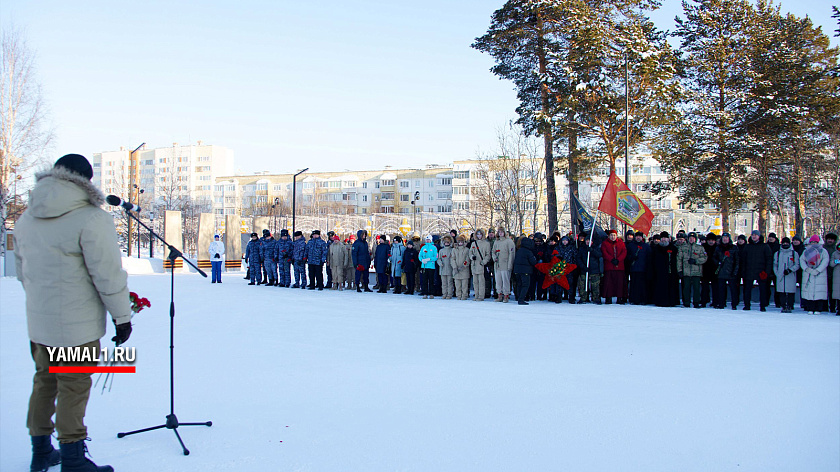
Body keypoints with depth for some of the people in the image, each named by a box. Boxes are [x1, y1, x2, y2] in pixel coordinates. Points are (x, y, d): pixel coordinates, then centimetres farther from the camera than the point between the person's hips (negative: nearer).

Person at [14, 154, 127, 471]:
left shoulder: (25, 219, 6)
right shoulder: (91, 219, -18)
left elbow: (21, 269, 16)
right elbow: (108, 273, -16)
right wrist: (122, 316, -8)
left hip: (38, 321, 7)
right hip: (77, 324, -7)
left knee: (44, 382, 18)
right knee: (74, 387, 2)